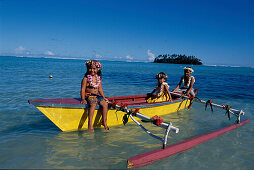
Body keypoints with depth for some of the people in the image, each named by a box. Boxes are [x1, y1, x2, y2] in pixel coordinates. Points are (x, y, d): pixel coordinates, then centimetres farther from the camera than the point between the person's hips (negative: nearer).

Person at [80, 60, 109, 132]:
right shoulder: (86, 78, -2)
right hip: (89, 95, -5)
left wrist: (104, 97, 13)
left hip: (97, 95, 5)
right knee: (93, 104, -35)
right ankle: (90, 124, -35)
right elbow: (83, 89, -5)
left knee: (105, 104, -21)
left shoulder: (98, 78, 13)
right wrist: (83, 99, -15)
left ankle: (104, 122, -10)